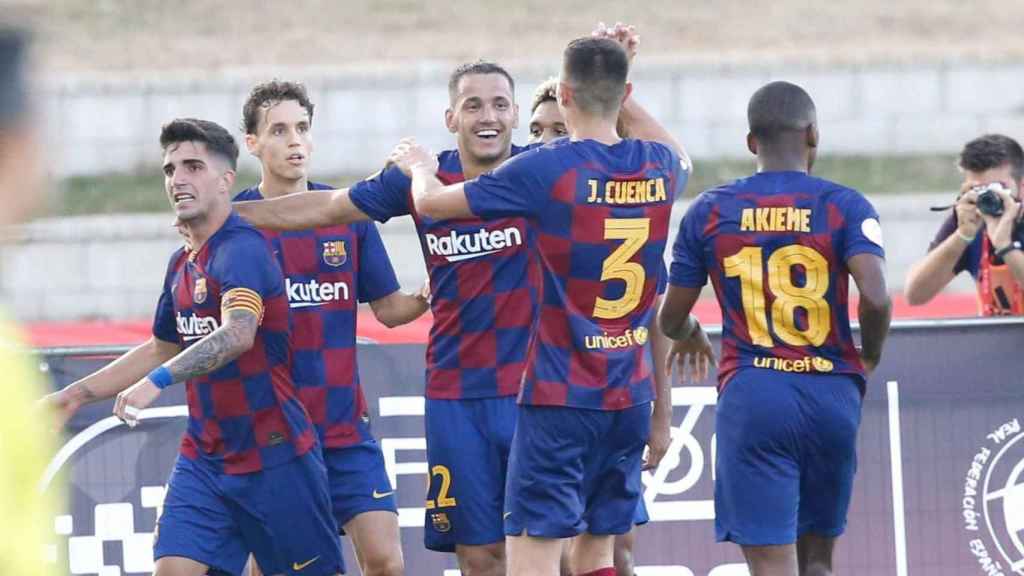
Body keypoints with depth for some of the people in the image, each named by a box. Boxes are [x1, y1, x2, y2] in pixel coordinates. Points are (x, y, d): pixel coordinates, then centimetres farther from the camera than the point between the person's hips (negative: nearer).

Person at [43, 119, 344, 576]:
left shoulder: (241, 249, -17)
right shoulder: (182, 264, 10)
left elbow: (238, 335, -34)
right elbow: (161, 348, 25)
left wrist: (159, 381, -43)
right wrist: (78, 394, 22)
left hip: (273, 456, -7)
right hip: (204, 460, 7)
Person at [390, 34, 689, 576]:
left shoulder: (544, 169, -13)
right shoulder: (661, 168, 2)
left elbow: (431, 201, -1)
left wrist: (419, 166, 22)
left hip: (558, 396, -6)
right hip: (631, 395, 6)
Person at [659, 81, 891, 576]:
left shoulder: (709, 211, 4)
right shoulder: (844, 206, -1)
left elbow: (671, 319, 8)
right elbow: (876, 298, -15)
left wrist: (689, 336, 32)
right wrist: (868, 360, 5)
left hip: (751, 395, -1)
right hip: (831, 395, 1)